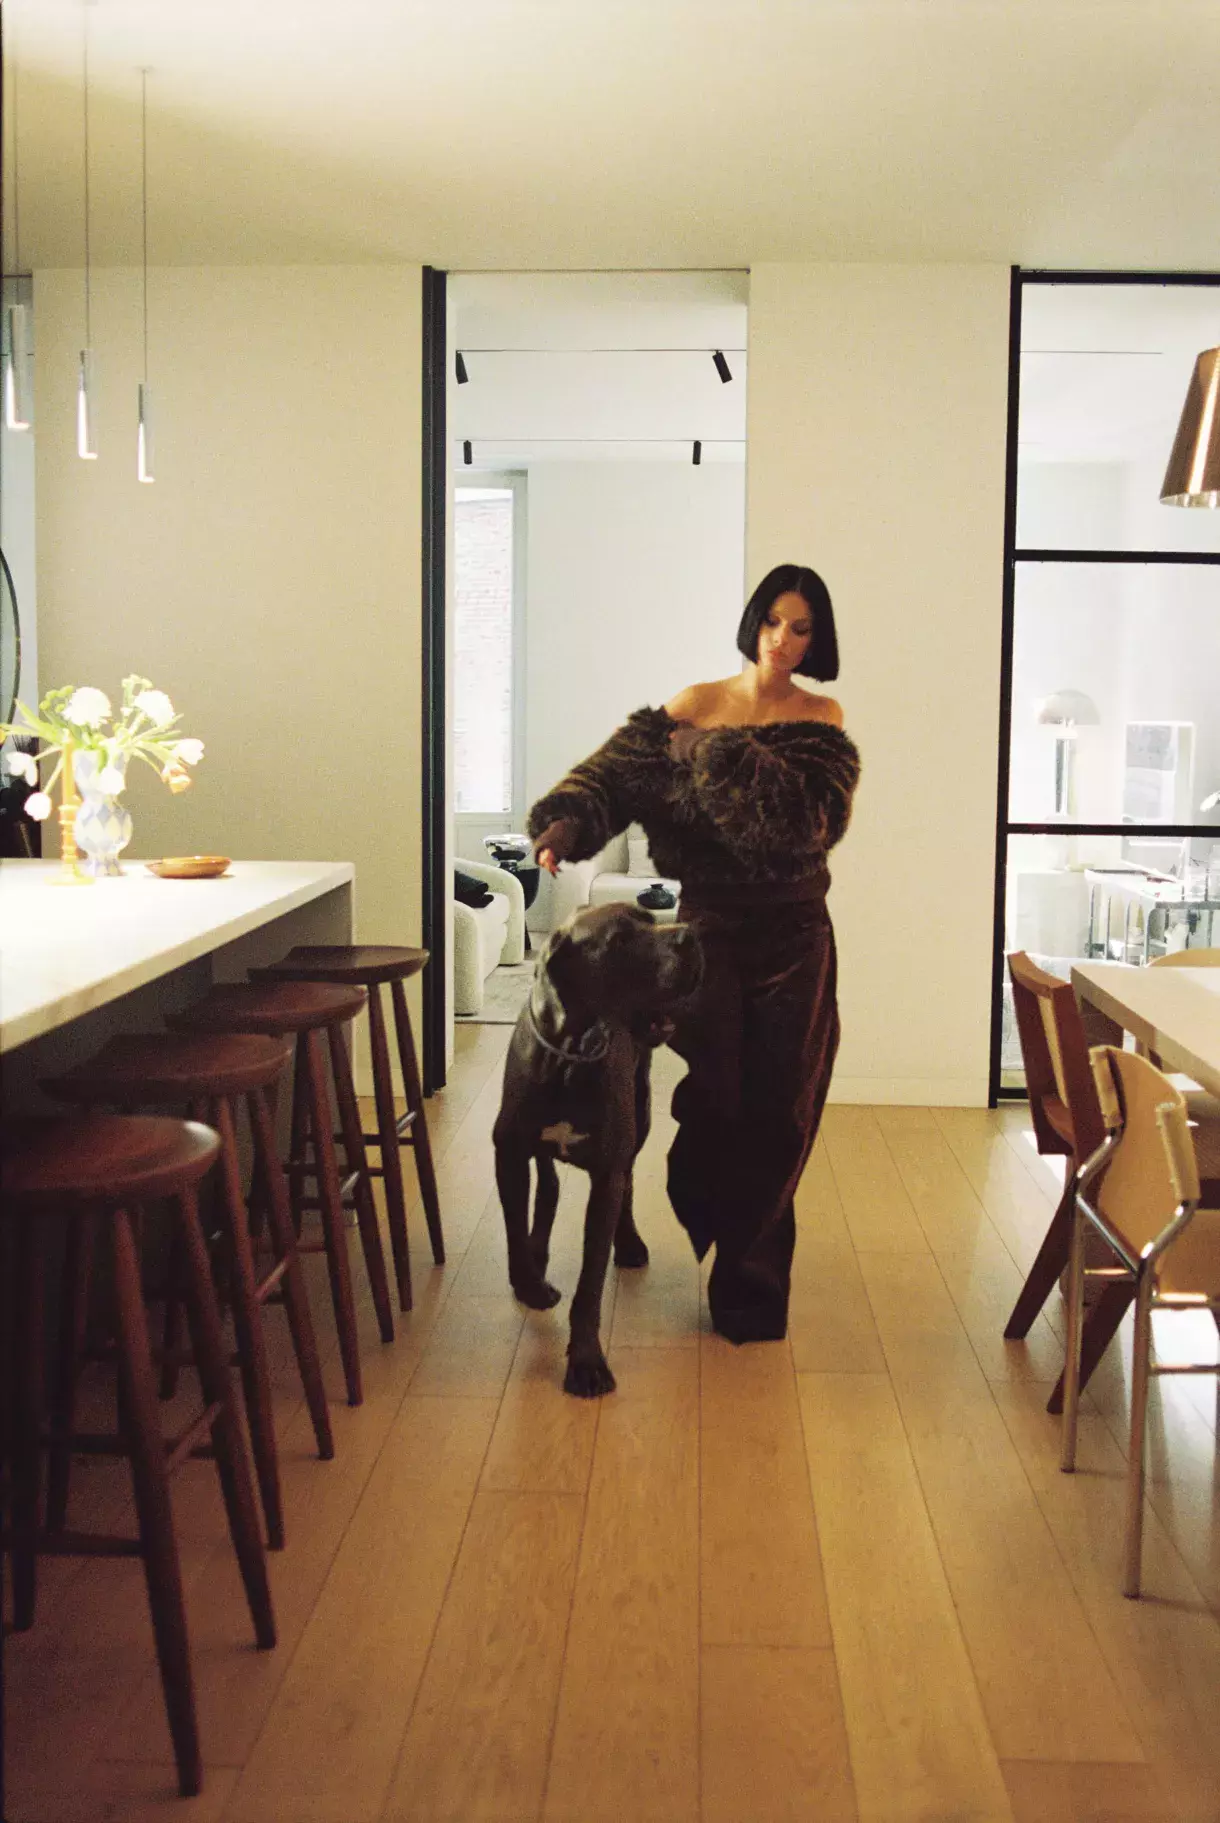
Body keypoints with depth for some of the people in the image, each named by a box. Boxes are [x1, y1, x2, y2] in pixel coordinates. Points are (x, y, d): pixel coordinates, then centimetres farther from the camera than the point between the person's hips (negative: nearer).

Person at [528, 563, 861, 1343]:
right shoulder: (695, 705, 3)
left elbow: (808, 817, -17)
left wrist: (718, 756, -18)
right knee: (712, 1096, 0)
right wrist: (567, 822, -28)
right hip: (709, 927, 0)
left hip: (792, 936, 0)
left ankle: (748, 1282, 17)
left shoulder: (821, 721, 1)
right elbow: (616, 770, -9)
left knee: (777, 1110, 1)